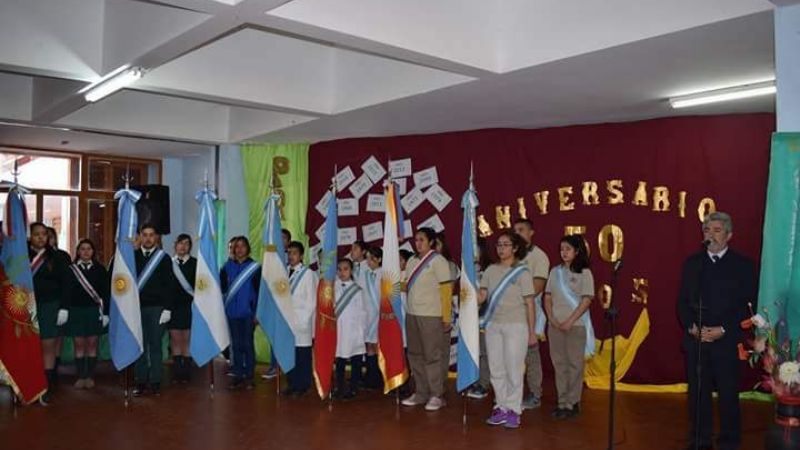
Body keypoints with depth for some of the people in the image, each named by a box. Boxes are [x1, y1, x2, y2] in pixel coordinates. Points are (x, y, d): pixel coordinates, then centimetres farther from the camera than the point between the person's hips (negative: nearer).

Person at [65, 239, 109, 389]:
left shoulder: (100, 269, 3)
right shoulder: (71, 269, 2)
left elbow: (106, 292, 3)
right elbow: (66, 291, 0)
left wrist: (106, 312, -2)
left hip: (94, 311, 0)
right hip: (76, 310, 0)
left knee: (92, 344, 4)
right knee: (79, 344, 3)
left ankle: (90, 376, 11)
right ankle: (80, 376, 10)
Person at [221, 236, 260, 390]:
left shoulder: (254, 267, -2)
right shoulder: (228, 266, 7)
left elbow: (259, 291, -2)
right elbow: (222, 287, 10)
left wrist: (257, 313, -6)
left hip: (248, 312, -3)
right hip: (232, 312, 3)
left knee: (247, 344, 1)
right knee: (236, 345, 7)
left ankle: (249, 377, 10)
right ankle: (238, 376, 13)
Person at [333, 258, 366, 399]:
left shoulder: (357, 290, 1)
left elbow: (362, 312, 2)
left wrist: (362, 330, -2)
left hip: (354, 332, -1)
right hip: (338, 330, 1)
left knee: (356, 361, 3)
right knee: (339, 361, 8)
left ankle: (353, 388, 13)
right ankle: (339, 387, 18)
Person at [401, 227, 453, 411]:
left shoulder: (438, 261, -6)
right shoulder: (412, 261, 13)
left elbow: (446, 289, -8)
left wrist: (446, 318, -12)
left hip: (431, 315, -7)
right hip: (412, 313, 7)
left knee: (432, 356, -4)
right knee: (415, 355, 12)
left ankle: (437, 396, 6)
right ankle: (421, 393, 22)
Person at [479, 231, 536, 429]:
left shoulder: (522, 272, -3)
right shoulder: (491, 270, 8)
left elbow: (529, 303, -3)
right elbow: (482, 296, 2)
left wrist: (531, 331, -4)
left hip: (515, 325, -4)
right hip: (493, 325, 4)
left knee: (513, 369, -1)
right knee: (496, 368, 8)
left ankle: (513, 410, 10)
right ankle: (501, 407, 19)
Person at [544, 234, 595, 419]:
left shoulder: (584, 272, -3)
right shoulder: (555, 271, 10)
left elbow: (586, 300, -8)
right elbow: (548, 297, 10)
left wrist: (570, 321, -14)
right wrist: (551, 318, -4)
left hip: (576, 325, -4)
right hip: (555, 325, 4)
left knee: (574, 364, -1)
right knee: (559, 364, 7)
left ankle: (572, 403, 6)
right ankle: (562, 402, 15)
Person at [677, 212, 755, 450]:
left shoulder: (743, 264, 0)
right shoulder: (692, 263, 10)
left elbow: (747, 305, -5)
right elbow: (683, 301, 10)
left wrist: (723, 330, -13)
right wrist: (691, 327, -6)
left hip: (727, 340, -3)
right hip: (696, 339, 3)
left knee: (728, 393, 4)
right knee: (698, 393, 8)